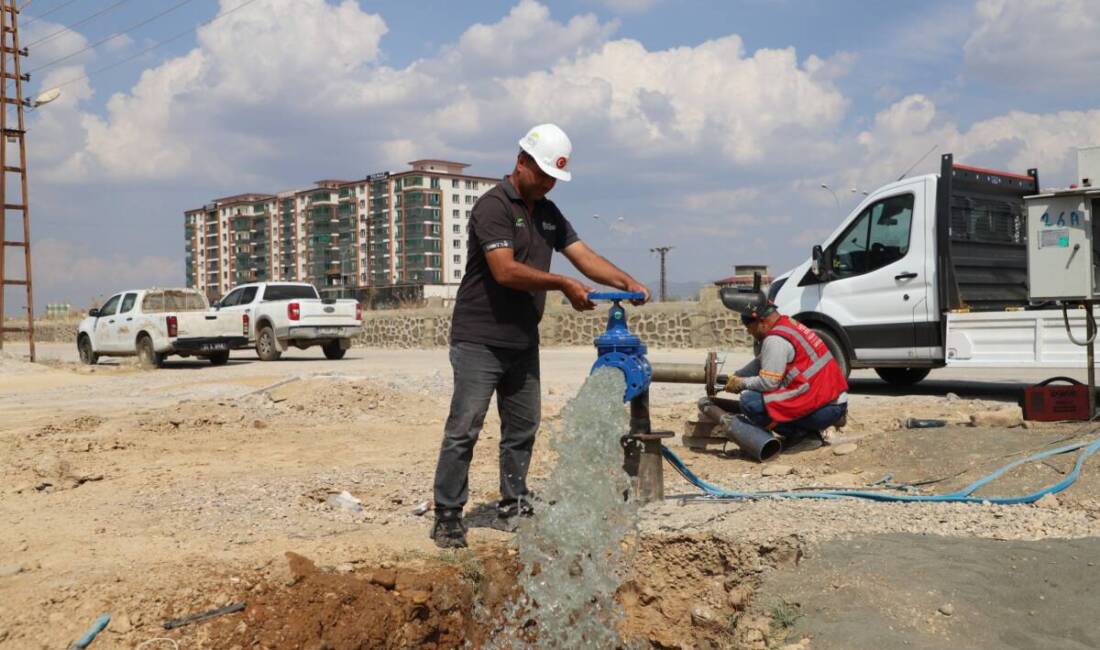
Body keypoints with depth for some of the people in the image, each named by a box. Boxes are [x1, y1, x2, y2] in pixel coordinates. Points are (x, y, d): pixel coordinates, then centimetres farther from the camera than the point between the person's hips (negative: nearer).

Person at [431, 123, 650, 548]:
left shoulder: (548, 213, 14)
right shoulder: (494, 206, -12)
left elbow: (584, 256, 7)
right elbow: (506, 271, -23)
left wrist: (626, 283, -9)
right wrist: (564, 285, -21)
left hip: (523, 341, 8)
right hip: (479, 340, -8)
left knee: (523, 428, 12)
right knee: (464, 429, -5)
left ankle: (512, 508, 23)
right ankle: (447, 517, 3)